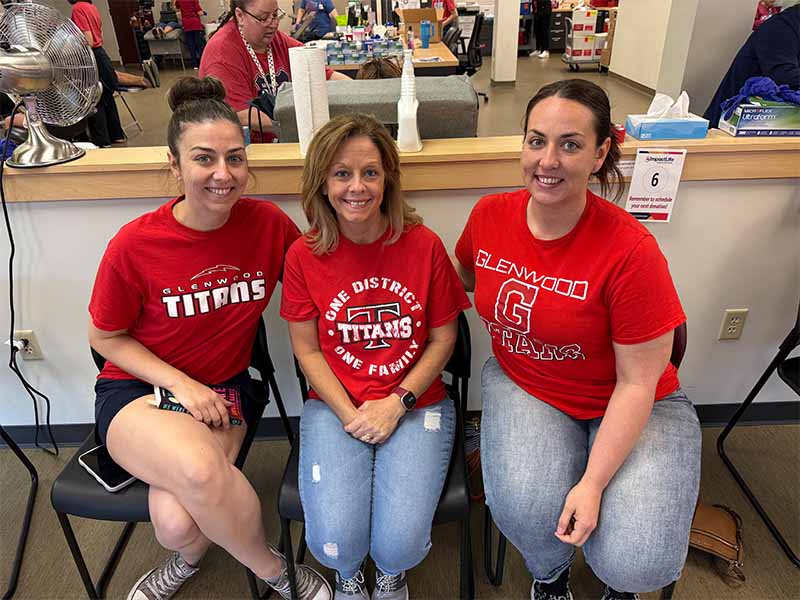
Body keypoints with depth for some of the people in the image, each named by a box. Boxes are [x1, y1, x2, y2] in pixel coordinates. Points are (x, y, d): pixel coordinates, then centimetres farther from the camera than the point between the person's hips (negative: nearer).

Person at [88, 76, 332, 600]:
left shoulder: (268, 223, -10)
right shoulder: (134, 245, -15)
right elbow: (106, 338, 0)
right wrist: (181, 384, -13)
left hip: (224, 389, 2)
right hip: (138, 389, -1)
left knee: (178, 522, -24)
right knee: (200, 468, -34)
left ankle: (189, 556, 19)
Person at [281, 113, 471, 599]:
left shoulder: (423, 245, -7)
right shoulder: (304, 255, -5)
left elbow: (443, 339, 0)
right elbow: (307, 349, 1)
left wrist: (397, 403, -10)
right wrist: (349, 414, -11)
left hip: (416, 402, 0)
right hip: (335, 405, 1)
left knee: (400, 544, -16)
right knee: (335, 540, -16)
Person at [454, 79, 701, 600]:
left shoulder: (631, 250, -23)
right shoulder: (490, 214, -9)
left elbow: (638, 382, -16)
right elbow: (464, 277, 14)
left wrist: (593, 482, -19)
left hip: (629, 408, -2)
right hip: (522, 385, 3)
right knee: (525, 509, -25)